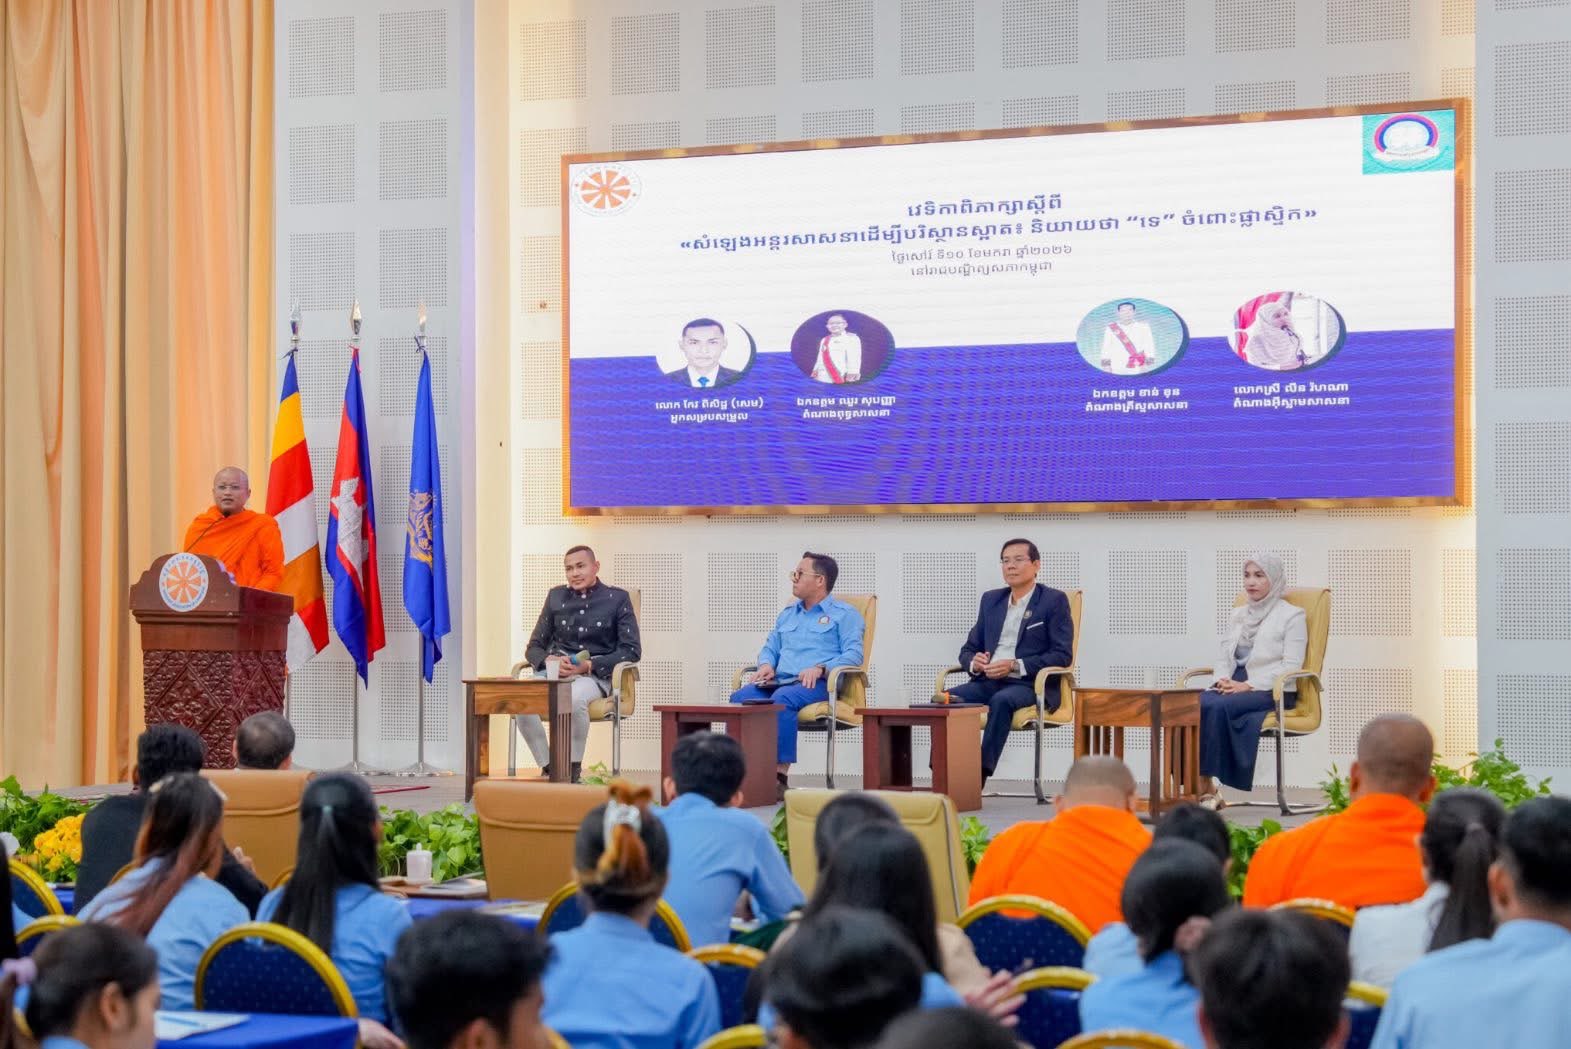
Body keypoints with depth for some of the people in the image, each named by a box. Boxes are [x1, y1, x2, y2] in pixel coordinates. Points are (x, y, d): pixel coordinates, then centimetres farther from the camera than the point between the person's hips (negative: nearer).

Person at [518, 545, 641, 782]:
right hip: (554, 672, 3)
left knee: (574, 699, -40)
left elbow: (632, 650, -1)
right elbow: (533, 647, 18)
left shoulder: (617, 599, 6)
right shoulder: (556, 597, 17)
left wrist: (588, 665, -14)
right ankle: (547, 767, -18)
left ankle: (573, 769, -22)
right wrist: (550, 661, -8)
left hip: (595, 676, -3)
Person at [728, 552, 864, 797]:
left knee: (782, 699, -39)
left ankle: (780, 775, -41)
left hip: (818, 684, -6)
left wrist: (820, 668, -21)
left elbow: (854, 654, -5)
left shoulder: (843, 614, 8)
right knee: (739, 697, -26)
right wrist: (767, 664, 4)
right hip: (779, 681, 6)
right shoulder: (788, 614, 28)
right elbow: (770, 647, 29)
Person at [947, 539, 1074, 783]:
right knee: (946, 699, -24)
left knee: (1001, 700, -38)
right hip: (989, 681, 5)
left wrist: (1016, 666, -17)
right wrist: (974, 662, -6)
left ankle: (980, 774, -38)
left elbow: (1063, 655, -6)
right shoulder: (991, 599, 20)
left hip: (1032, 684, -5)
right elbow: (968, 649, 21)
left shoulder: (1054, 600, 3)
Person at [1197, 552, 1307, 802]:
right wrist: (1224, 679, -4)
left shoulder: (1291, 615, 3)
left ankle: (1205, 785, -32)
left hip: (1272, 691, -5)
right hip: (1235, 686, 6)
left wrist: (1248, 685, -16)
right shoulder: (1238, 615, 23)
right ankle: (1195, 781, -32)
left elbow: (1291, 666, -7)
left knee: (1216, 706, -34)